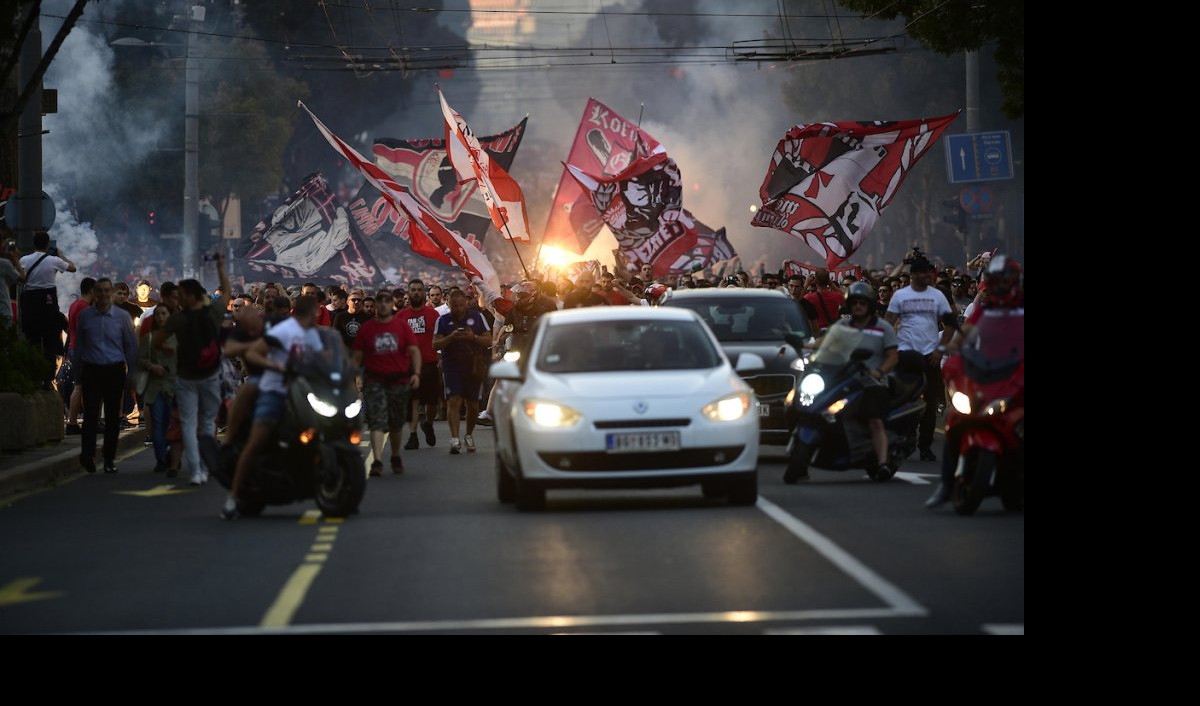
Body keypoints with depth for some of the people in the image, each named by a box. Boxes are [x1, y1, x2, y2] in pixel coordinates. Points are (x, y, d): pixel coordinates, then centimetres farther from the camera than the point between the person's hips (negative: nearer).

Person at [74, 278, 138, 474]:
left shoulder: (121, 316, 4)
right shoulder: (85, 315, 5)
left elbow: (131, 345, 10)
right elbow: (78, 344, 12)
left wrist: (131, 374, 7)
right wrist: (79, 369, 7)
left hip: (114, 370, 1)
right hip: (92, 370, -1)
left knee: (113, 416, 4)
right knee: (91, 413, -13)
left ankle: (110, 458, 12)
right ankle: (88, 454, -21)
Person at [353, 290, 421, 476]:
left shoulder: (402, 326, 3)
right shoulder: (367, 328, 2)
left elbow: (414, 350, 0)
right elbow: (358, 356, 6)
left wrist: (416, 373, -13)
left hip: (399, 380, 1)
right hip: (374, 381, -1)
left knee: (396, 423, 13)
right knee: (376, 422, -14)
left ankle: (396, 457, 34)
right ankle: (377, 461, -21)